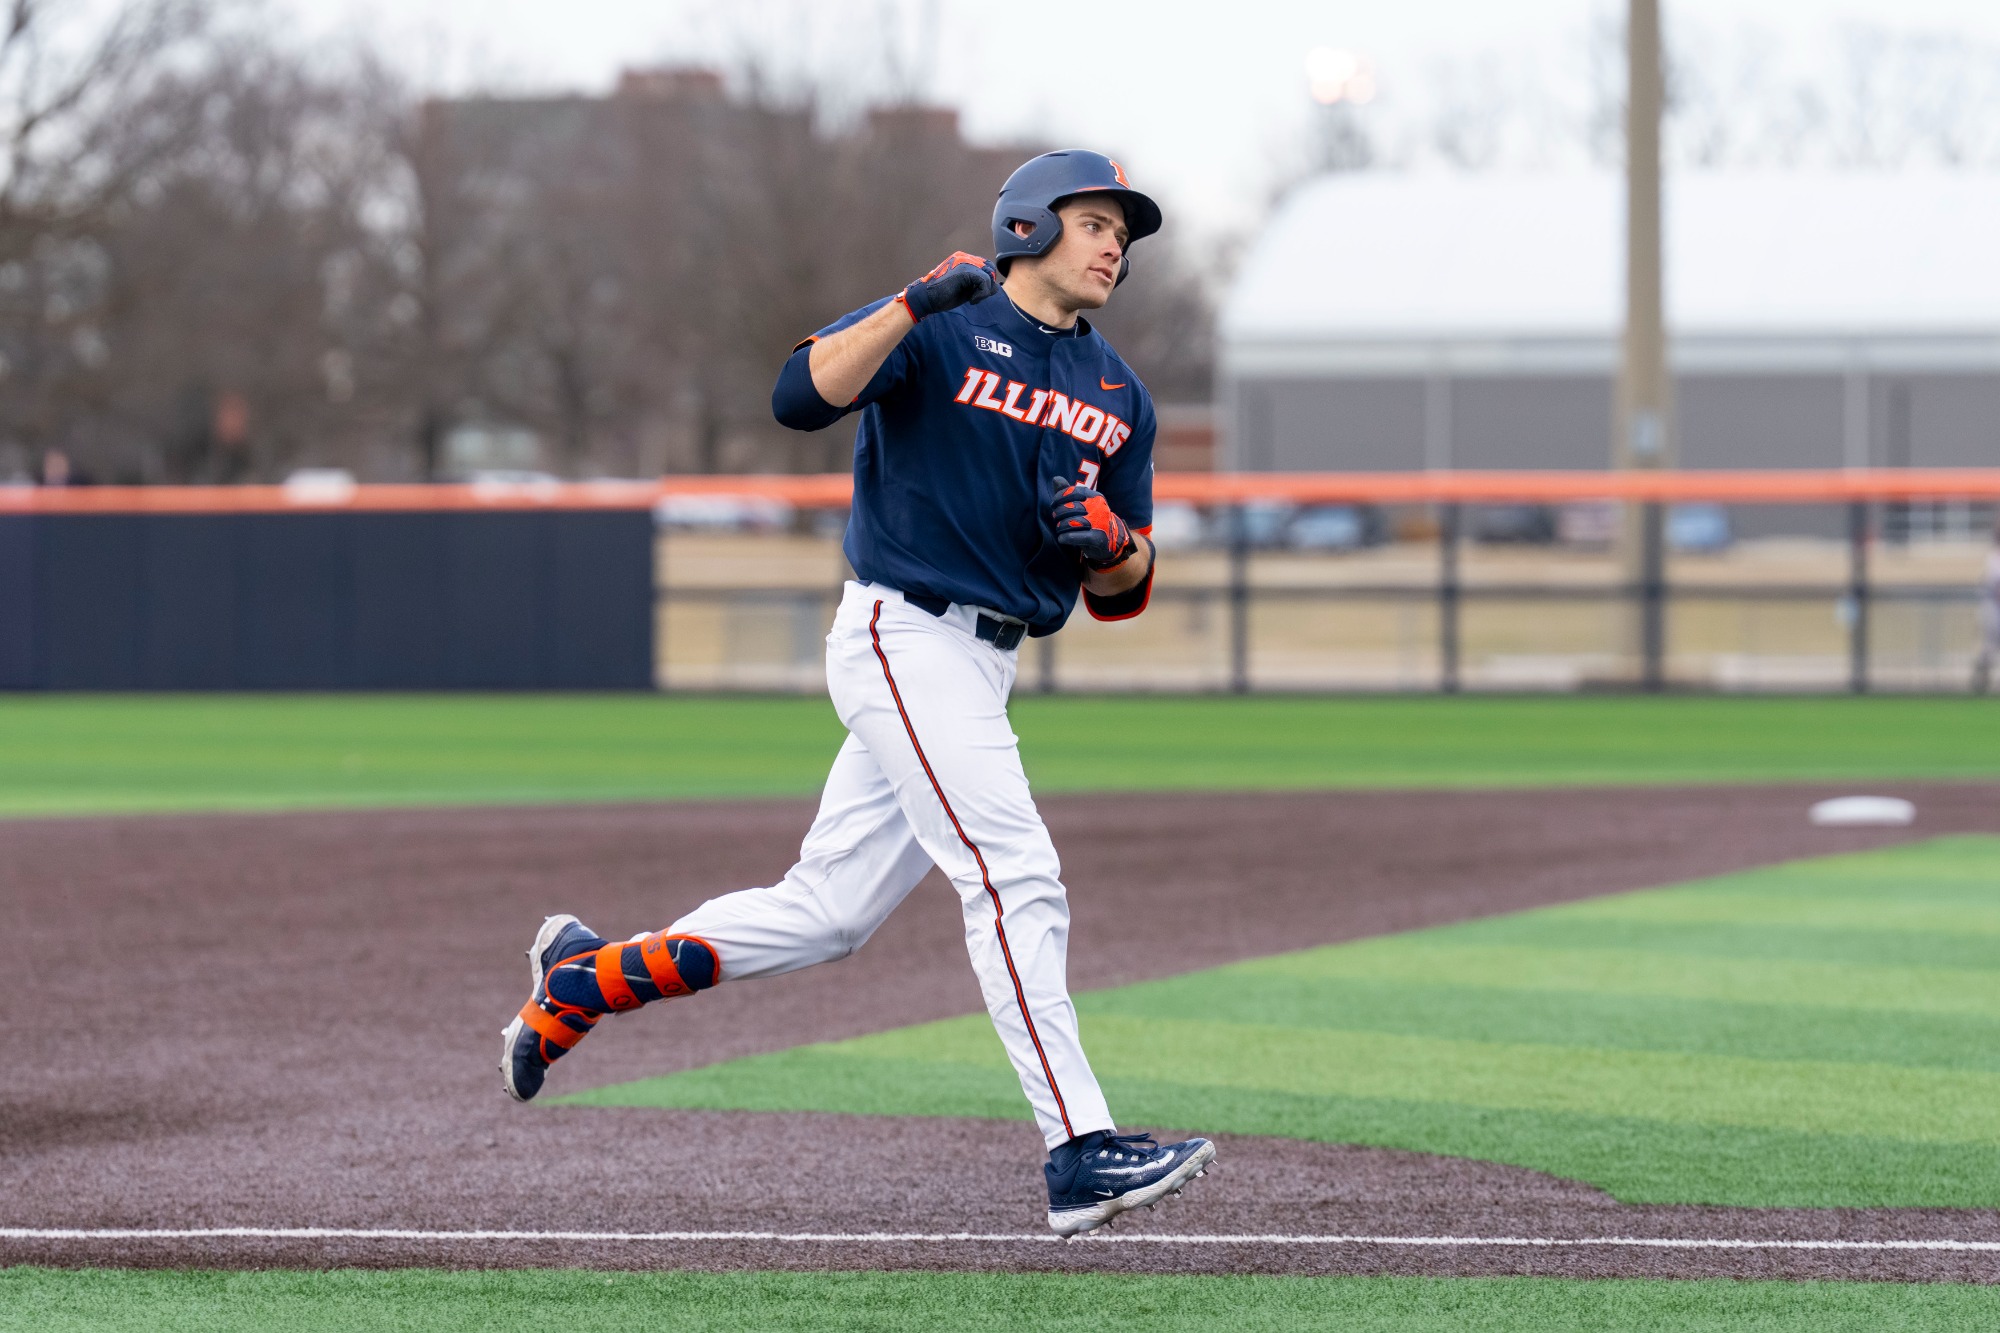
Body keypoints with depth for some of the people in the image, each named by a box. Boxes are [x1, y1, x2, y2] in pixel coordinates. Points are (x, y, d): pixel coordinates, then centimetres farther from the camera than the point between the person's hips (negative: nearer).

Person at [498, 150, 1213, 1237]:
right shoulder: (940, 327, -4)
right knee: (1016, 882, -17)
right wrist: (920, 304, -30)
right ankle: (1081, 1155, -20)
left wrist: (1110, 544, -8)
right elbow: (802, 396, -21)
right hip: (903, 640, -8)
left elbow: (1125, 590, 15)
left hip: (982, 664, 8)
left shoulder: (1118, 394, 15)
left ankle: (585, 977, 24)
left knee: (825, 912, 9)